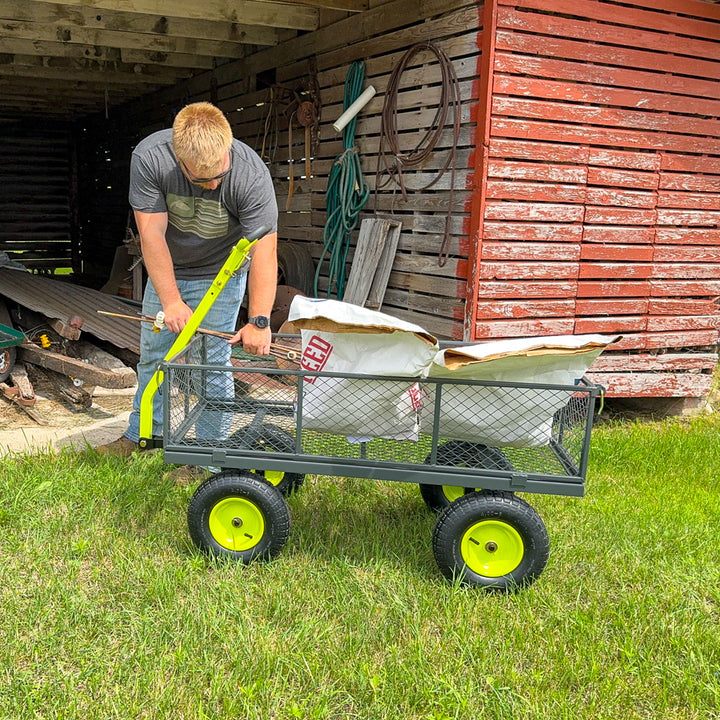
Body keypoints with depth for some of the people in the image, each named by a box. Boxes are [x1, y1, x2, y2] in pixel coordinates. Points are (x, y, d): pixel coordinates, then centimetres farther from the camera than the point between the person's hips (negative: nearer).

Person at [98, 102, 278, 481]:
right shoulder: (149, 156, -28)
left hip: (219, 275, -3)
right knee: (153, 354, 13)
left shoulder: (251, 173, -32)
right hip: (167, 269, 3)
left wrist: (259, 320, -42)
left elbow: (263, 251, -34)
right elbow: (151, 233, -26)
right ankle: (142, 433, 33)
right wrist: (171, 301, -30)